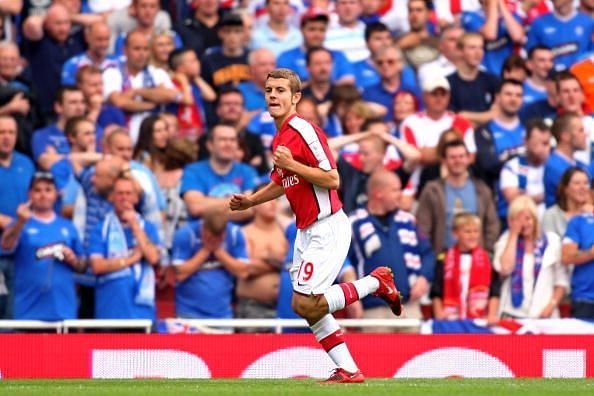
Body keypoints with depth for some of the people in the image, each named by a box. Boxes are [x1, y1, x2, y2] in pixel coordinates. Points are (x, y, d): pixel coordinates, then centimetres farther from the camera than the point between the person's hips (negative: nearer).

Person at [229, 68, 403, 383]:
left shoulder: (305, 131, -17)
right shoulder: (280, 137, 12)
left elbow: (332, 179, -22)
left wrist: (292, 164, -25)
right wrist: (250, 201, 16)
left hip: (327, 229, -10)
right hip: (306, 231, 10)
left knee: (306, 304, -14)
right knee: (308, 308, 9)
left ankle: (375, 281, 1)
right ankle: (348, 371, 14)